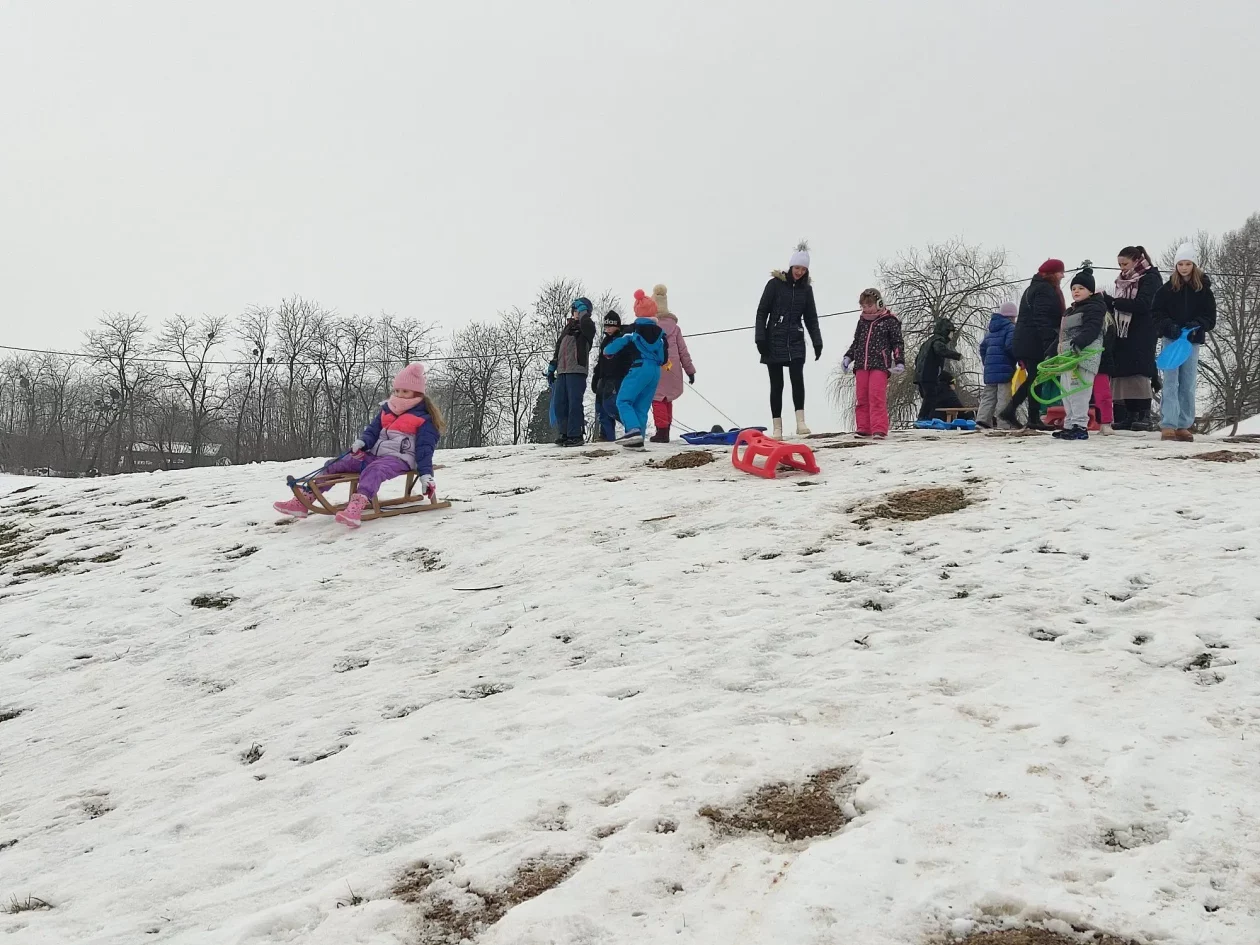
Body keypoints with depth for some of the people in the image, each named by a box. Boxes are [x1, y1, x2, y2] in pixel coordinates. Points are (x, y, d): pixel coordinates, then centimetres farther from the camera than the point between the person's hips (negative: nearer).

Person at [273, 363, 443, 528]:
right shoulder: (386, 410, 18)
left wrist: (426, 474, -17)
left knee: (373, 471, -41)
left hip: (399, 458, -7)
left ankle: (355, 509, -66)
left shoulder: (423, 418, -1)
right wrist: (363, 442, -6)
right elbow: (373, 430, 17)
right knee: (334, 466, -8)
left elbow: (425, 448, -6)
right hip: (375, 454, 8)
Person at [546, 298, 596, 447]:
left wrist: (583, 311, -8)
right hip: (562, 371, 7)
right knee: (559, 404, 4)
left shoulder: (586, 327, 3)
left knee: (574, 403, -11)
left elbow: (586, 324, -25)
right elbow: (558, 349, 28)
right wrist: (552, 367, 23)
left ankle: (576, 435, -7)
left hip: (577, 370, -7)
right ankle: (565, 433, 10)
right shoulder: (568, 327, 23)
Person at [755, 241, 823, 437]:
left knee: (797, 378, -18)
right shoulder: (775, 284, -2)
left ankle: (800, 422, -19)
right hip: (774, 340, -2)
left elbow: (811, 318, 14)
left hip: (796, 342, 2)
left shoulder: (806, 289, 9)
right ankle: (777, 427, 6)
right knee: (776, 384, 1)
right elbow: (762, 312, -2)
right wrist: (760, 338, -9)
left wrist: (817, 342, 6)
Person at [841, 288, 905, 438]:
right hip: (861, 365, 5)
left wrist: (899, 362, -8)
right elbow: (856, 343, 25)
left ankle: (879, 429, -15)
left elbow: (898, 344, 1)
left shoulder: (890, 321, 2)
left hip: (880, 365, -5)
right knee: (862, 398, 5)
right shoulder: (862, 321, 17)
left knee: (877, 397, -14)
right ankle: (864, 428, 12)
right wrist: (848, 358, 12)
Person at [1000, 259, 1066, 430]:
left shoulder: (1033, 288, 22)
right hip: (1035, 343, -10)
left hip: (1025, 342, 10)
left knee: (1033, 378, 14)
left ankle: (1009, 411, 11)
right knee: (1038, 379, -7)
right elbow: (1042, 319, -21)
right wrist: (1050, 343, -27)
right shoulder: (1045, 290, -10)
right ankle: (1034, 419, -5)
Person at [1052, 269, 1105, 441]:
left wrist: (1076, 344, -33)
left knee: (1078, 391, -16)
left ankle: (1080, 426, -16)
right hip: (1068, 356, 10)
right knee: (1067, 392, 12)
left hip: (1084, 356, -10)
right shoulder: (1070, 312, 25)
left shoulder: (1093, 308, -5)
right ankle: (1069, 425, 19)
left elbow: (1091, 330, -20)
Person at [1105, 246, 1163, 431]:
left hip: (1141, 334, -8)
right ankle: (1130, 416, 7)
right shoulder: (1123, 281, 21)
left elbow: (1142, 305, -16)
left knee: (1139, 373, -11)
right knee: (1124, 374, 3)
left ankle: (1144, 416, -10)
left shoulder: (1150, 278, -4)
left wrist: (1114, 302, -17)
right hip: (1124, 333, 8)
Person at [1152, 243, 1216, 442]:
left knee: (1188, 385, 6)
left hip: (1192, 341, 2)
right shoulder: (1167, 288, -1)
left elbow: (1210, 317, 1)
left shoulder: (1203, 289, 1)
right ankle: (1168, 425, -8)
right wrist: (1169, 326, -15)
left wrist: (1197, 325, -17)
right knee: (1171, 383, -5)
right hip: (1171, 340, -1)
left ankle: (1184, 426, 12)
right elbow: (1156, 312, 0)